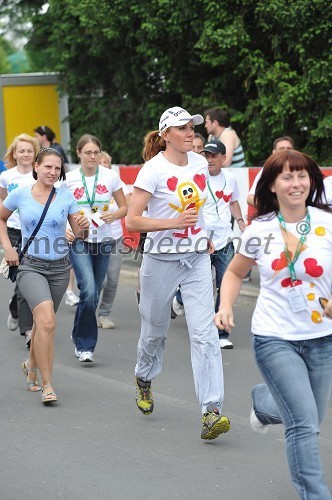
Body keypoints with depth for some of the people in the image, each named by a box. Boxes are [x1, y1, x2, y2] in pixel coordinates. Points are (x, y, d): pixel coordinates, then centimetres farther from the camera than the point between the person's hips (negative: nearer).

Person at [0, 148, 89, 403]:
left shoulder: (66, 197, 0)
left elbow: (80, 235, 3)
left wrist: (83, 226, -20)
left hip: (59, 268, 3)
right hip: (31, 266, -3)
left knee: (42, 324, 17)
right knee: (47, 321, -23)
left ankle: (32, 366, 46)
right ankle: (47, 385, -17)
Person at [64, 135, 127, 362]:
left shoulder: (111, 176, -1)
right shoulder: (69, 179, -3)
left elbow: (125, 207, 7)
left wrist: (114, 215, -14)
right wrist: (65, 230, -12)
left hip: (103, 241, 2)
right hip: (79, 241, -2)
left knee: (93, 295, 10)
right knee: (89, 291, -19)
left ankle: (81, 340, 30)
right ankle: (85, 345, -6)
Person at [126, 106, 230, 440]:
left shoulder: (199, 163, 4)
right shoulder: (153, 169, -13)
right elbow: (132, 221, -18)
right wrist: (175, 222, -26)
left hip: (197, 259, 3)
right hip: (161, 260, -3)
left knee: (204, 332, -10)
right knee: (155, 330, 14)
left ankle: (212, 411, -15)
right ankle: (144, 378, 46)